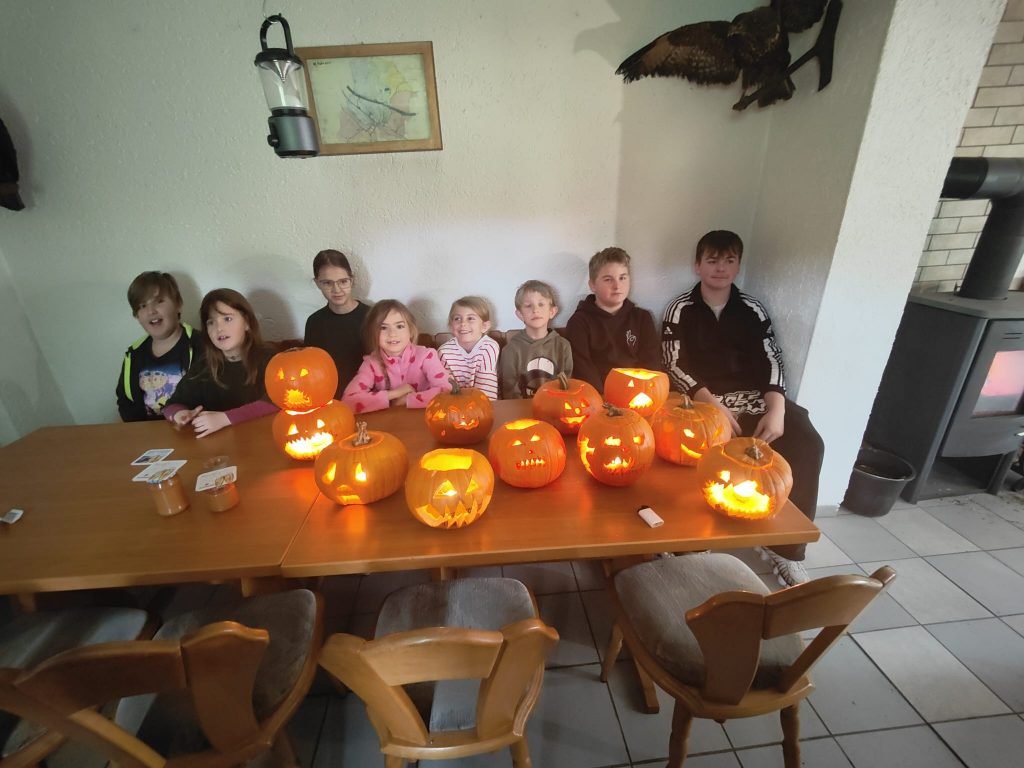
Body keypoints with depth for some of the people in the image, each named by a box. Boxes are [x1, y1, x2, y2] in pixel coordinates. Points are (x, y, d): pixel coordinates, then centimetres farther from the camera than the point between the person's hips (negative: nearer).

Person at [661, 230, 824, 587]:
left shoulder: (752, 309, 12)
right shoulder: (681, 310, 3)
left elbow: (771, 362, 3)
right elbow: (675, 367, -6)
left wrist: (776, 409, -16)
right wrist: (714, 405, -19)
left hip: (753, 397, 4)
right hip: (702, 400, -3)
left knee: (806, 443, -19)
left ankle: (785, 545, -5)